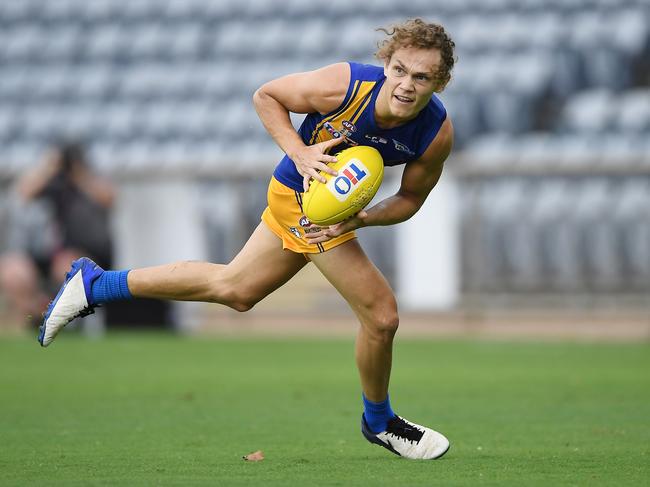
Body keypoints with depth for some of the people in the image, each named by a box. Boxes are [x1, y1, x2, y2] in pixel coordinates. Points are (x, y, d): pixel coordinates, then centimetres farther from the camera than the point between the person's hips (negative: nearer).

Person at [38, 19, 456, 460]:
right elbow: (265, 96, -14)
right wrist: (299, 152, -27)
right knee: (381, 315, -5)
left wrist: (361, 219, -24)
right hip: (303, 196, -5)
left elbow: (411, 198, -6)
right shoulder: (344, 86, -33)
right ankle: (380, 422, 24)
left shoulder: (438, 133, -23)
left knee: (233, 288, 23)